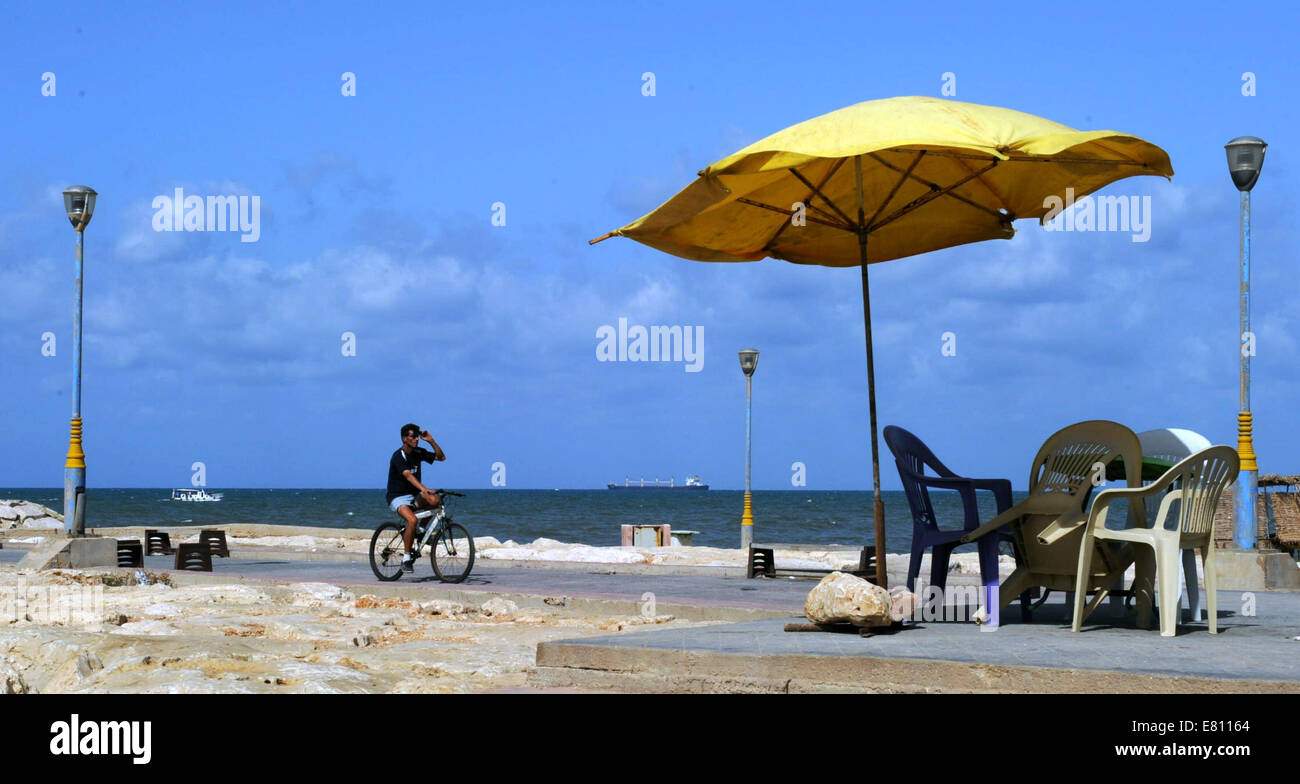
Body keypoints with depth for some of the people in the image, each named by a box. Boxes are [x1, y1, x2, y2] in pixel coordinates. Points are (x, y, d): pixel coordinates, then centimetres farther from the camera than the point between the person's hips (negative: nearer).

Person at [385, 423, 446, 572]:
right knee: (412, 520, -33)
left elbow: (441, 457, 12)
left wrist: (431, 441, -3)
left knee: (435, 500, -26)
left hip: (414, 495, 6)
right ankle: (406, 558, -20)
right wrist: (424, 489, -47)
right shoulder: (398, 456, -16)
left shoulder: (419, 452, 5)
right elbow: (408, 475, -32)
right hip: (398, 497, -6)